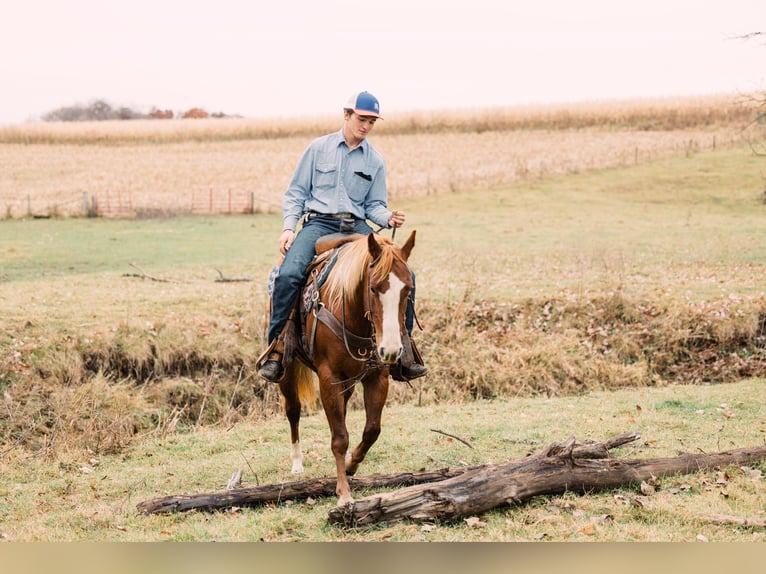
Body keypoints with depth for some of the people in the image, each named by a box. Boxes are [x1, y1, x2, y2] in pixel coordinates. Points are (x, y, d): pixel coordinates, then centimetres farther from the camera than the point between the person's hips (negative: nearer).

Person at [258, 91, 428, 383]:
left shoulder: (375, 161, 11)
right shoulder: (319, 148, 5)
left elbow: (374, 205, 13)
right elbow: (295, 193, 7)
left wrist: (389, 218, -10)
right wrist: (289, 227, -7)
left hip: (357, 227, 2)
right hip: (319, 224, -2)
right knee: (288, 275, -30)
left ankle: (402, 352, -6)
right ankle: (275, 350, -18)